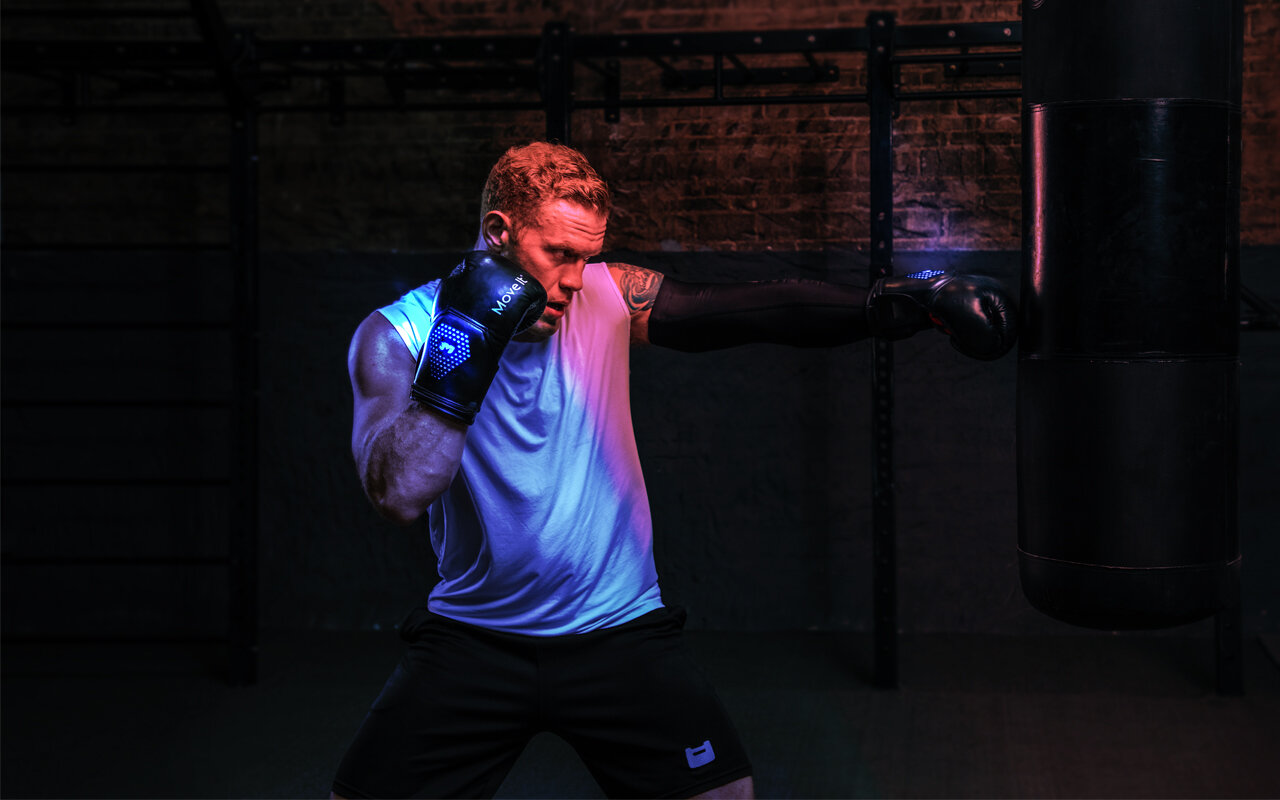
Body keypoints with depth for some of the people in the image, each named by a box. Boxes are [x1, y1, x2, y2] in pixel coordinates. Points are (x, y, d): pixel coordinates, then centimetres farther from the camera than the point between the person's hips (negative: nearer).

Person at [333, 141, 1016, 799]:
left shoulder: (607, 297, -5)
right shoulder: (394, 335, -9)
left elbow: (760, 309, -12)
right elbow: (401, 493, -22)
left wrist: (894, 302, -25)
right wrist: (464, 349, -28)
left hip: (619, 630, 1)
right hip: (472, 642, -1)